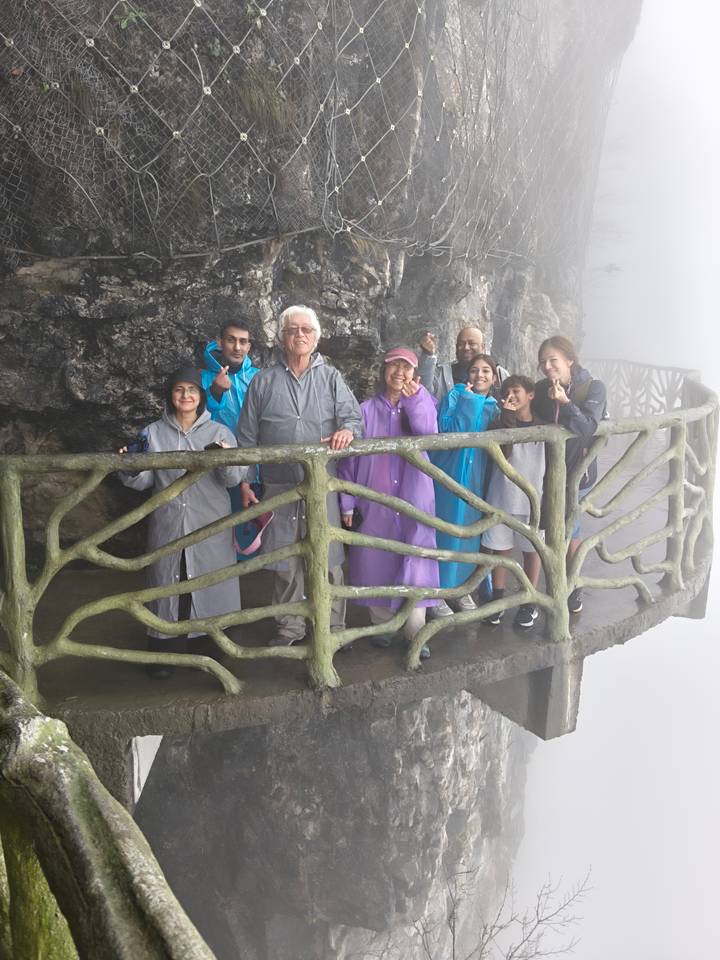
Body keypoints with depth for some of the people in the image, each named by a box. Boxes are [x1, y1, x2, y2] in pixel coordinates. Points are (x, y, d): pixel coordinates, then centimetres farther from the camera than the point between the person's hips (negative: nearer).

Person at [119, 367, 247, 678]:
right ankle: (159, 649, 19)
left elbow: (233, 479, -6)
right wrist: (129, 468, -15)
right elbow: (144, 480, 5)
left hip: (210, 525, 0)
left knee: (210, 581, 6)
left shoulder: (219, 432, 3)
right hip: (167, 524, 1)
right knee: (165, 582, 6)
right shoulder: (154, 433, 6)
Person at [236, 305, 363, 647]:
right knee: (285, 564, 8)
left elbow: (354, 417, -1)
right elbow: (246, 437, 9)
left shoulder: (330, 377, 8)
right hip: (278, 487, 1)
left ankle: (333, 627, 18)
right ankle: (289, 628, 23)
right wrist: (244, 482, 6)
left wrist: (347, 430, -25)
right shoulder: (263, 381, 8)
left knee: (327, 561, 3)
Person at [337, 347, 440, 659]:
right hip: (375, 502, 0)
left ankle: (415, 633, 3)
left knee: (414, 564, -5)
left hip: (414, 500, 0)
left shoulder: (421, 405, 8)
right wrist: (347, 503, -1)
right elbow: (350, 458, 2)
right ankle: (382, 624, 23)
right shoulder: (367, 410, 2)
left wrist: (414, 400, -23)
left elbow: (429, 434, -14)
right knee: (377, 563, 7)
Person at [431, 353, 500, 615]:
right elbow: (446, 430, -16)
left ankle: (463, 586, 25)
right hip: (450, 474, -4)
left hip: (477, 478, 4)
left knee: (471, 531, 10)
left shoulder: (494, 407, 11)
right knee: (446, 530, 0)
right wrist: (467, 402, -16)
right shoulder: (455, 396, -2)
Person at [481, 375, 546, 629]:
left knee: (531, 550, 8)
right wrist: (507, 416, -16)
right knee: (500, 549, 8)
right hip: (501, 496, 1)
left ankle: (529, 604, 19)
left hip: (533, 497, -1)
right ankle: (498, 600, 20)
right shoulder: (500, 422, 3)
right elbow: (499, 453, -14)